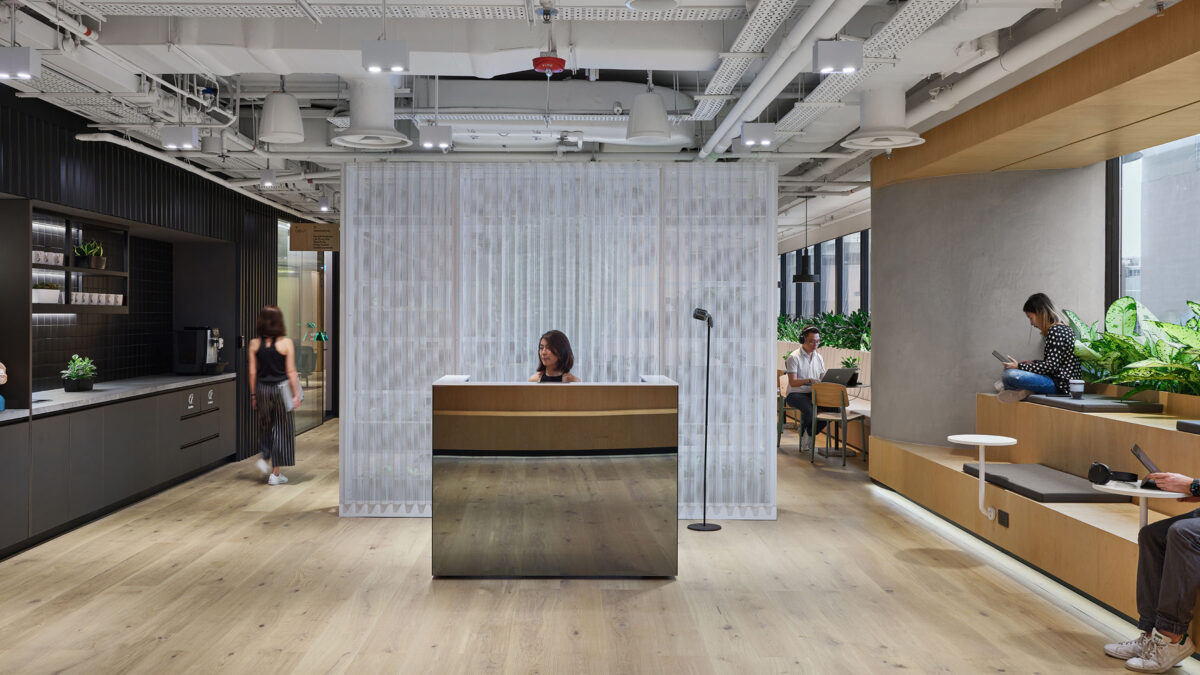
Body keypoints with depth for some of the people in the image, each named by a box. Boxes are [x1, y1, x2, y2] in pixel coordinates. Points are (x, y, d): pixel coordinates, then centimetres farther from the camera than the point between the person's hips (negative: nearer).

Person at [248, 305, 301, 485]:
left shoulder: (255, 344, -1)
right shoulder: (286, 343, -9)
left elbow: (253, 372, 2)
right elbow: (291, 372, -8)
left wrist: (253, 395, 10)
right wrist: (296, 394, -1)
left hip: (262, 389, 3)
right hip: (281, 389, -3)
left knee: (265, 426, 24)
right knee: (281, 428, 6)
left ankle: (263, 457, 8)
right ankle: (276, 474, 9)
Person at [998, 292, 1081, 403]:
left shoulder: (1055, 331, -16)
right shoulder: (1064, 328, 16)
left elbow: (1050, 366, -21)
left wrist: (1019, 366, -14)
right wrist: (1032, 363, 15)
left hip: (1060, 385, -11)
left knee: (1011, 375, -31)